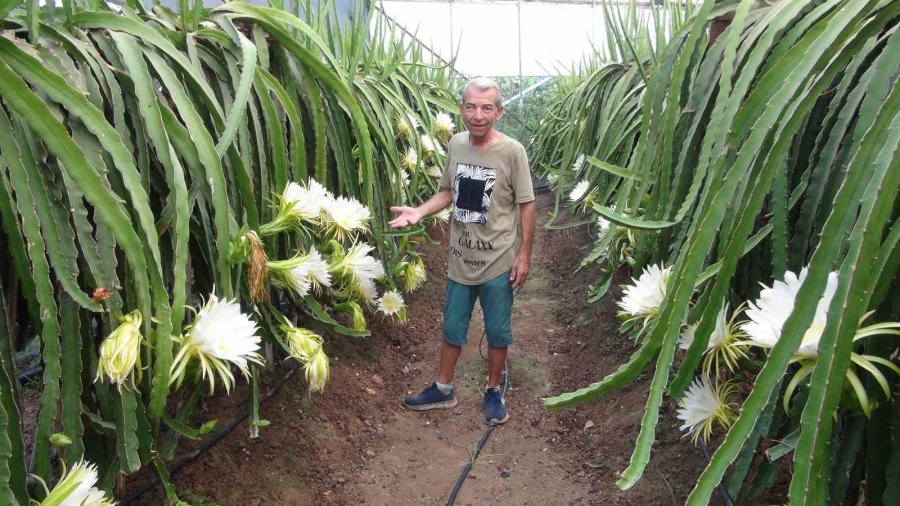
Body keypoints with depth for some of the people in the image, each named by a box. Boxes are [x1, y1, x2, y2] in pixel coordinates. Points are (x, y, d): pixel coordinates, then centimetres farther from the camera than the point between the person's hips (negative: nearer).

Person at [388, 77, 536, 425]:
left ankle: (493, 392, 33)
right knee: (452, 328, 17)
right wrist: (418, 212, -7)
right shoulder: (456, 144, -1)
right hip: (460, 259, 4)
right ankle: (443, 390, 35)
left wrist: (524, 255, -10)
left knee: (497, 331, 12)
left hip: (498, 262, -4)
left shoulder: (512, 151, -14)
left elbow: (527, 205, -8)